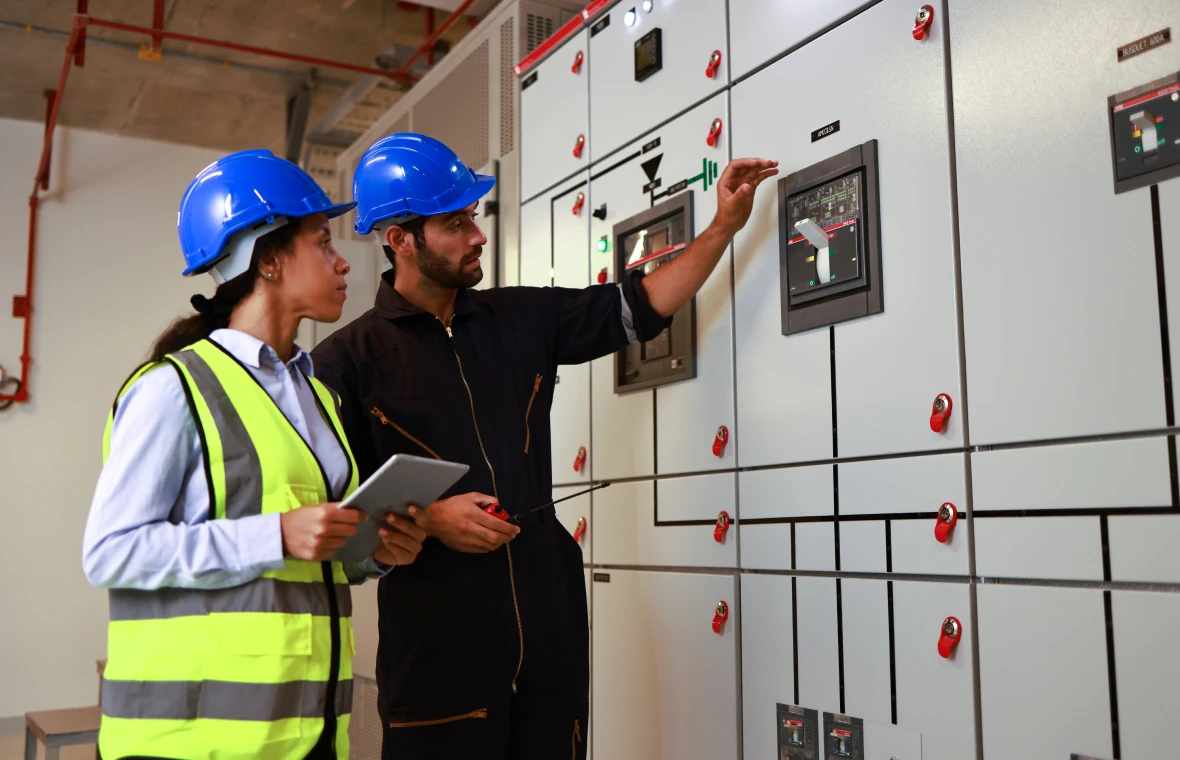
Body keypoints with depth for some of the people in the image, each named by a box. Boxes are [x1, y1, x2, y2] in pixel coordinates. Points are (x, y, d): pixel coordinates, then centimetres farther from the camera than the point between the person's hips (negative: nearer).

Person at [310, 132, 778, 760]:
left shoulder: (521, 319, 10)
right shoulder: (347, 360, -4)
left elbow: (637, 307, 12)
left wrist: (724, 226, 8)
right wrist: (428, 519, -16)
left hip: (550, 619, 4)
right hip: (435, 632, -4)